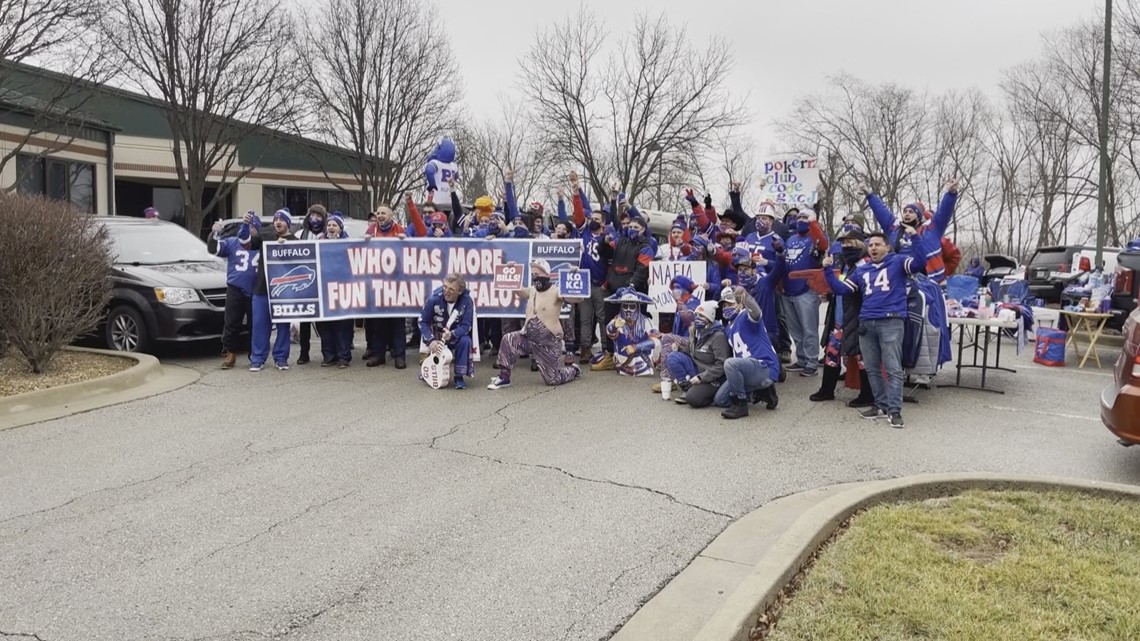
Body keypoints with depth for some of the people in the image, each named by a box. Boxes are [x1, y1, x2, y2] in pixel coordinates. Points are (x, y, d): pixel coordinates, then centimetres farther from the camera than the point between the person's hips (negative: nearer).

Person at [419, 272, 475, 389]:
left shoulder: (466, 301, -22)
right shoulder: (434, 299, -22)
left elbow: (466, 326, -21)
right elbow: (423, 321, -15)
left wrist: (451, 335, -42)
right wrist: (431, 340, -30)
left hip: (456, 336, -1)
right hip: (436, 335, 1)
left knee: (465, 341, -31)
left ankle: (459, 376, -17)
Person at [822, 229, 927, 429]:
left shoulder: (897, 262, 5)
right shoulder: (861, 269, 18)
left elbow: (920, 261, -12)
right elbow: (842, 289, 16)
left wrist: (915, 237, -18)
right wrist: (828, 270, 9)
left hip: (891, 323, -6)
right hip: (866, 324, 6)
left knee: (893, 369, -6)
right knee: (872, 369, 10)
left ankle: (894, 410, -5)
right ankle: (881, 406, 21)